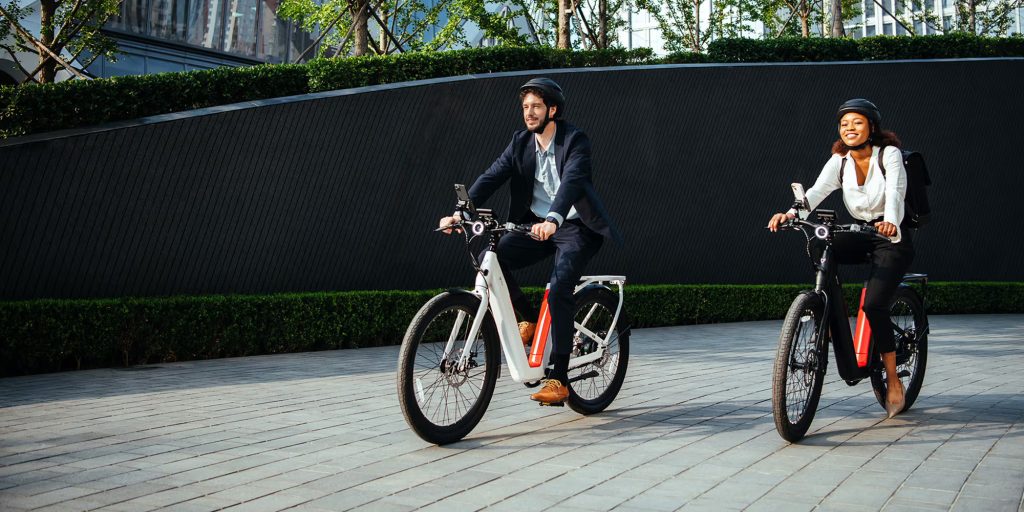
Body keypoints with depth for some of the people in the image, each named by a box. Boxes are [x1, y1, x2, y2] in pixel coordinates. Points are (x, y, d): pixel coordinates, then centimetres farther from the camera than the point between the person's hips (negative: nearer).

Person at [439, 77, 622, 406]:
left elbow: (572, 181, -31)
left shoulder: (575, 141, -13)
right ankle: (529, 319, 3)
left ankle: (558, 380, -17)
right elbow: (493, 176, -7)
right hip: (536, 224, 5)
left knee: (558, 292, -24)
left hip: (575, 228, -5)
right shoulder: (521, 142, 3)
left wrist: (553, 220, -49)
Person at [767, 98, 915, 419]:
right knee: (817, 246, -28)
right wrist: (790, 213, -38)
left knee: (874, 305, -21)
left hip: (892, 237, -4)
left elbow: (895, 192, -28)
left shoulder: (889, 154, -11)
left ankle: (893, 380, -5)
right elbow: (817, 191, -17)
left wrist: (890, 223, -50)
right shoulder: (839, 161, -1)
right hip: (860, 234, 4)